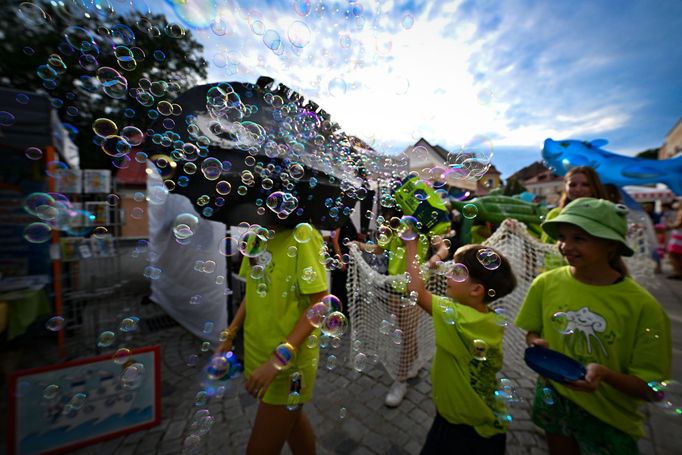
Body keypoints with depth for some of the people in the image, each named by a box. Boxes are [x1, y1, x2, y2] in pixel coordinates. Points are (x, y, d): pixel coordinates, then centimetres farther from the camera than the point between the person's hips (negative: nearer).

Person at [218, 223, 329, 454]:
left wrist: (280, 358, -25)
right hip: (257, 349, 7)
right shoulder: (256, 235, 1)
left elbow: (320, 303, -22)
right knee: (290, 416, 27)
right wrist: (230, 335, 8)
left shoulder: (302, 235, -22)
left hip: (289, 359, -6)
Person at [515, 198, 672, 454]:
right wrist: (535, 343, -20)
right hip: (553, 400, 2)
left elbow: (650, 388, -13)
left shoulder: (643, 306, -20)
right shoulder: (546, 283, -14)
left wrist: (605, 374, -31)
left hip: (609, 418, -2)